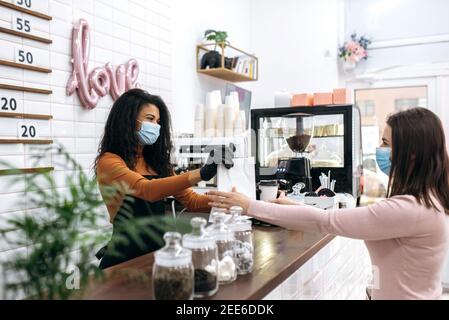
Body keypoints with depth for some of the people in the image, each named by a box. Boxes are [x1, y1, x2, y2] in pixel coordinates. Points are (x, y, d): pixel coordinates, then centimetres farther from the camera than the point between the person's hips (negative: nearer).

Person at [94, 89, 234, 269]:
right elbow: (147, 190, -26)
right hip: (124, 258, -6)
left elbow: (191, 201, 5)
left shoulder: (155, 162, 14)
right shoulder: (109, 162, -7)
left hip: (156, 252, 6)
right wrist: (202, 173, -36)